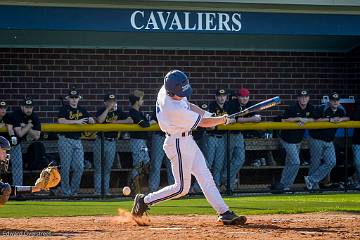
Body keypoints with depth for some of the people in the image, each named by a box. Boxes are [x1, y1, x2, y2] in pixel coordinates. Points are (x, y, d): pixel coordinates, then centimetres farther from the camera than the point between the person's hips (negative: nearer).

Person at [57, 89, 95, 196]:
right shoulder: (64, 109, -2)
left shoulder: (82, 110, 14)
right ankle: (66, 192, 4)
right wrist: (76, 121, -21)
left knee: (79, 167, -1)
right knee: (66, 167, -4)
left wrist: (91, 120, -9)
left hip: (77, 141, 5)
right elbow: (60, 121, -18)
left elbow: (92, 121, 16)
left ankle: (74, 191, 11)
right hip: (65, 140, -5)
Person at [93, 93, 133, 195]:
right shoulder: (101, 111, -4)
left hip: (112, 142, 3)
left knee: (108, 168, 9)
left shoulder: (118, 111, 5)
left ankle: (106, 190, 14)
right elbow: (99, 120, -26)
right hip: (100, 141, -3)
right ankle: (97, 191, 0)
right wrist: (108, 109, -22)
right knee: (98, 168, -2)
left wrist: (117, 121, -12)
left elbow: (130, 120, -2)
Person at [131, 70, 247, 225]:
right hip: (178, 144, -10)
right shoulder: (174, 110, -30)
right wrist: (223, 119, -2)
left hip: (187, 141, 10)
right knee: (181, 187, -4)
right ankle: (144, 201, 9)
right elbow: (203, 123, -18)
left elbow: (187, 105, 15)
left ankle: (224, 213, 7)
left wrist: (205, 113, 0)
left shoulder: (165, 90, -5)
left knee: (205, 177, 7)